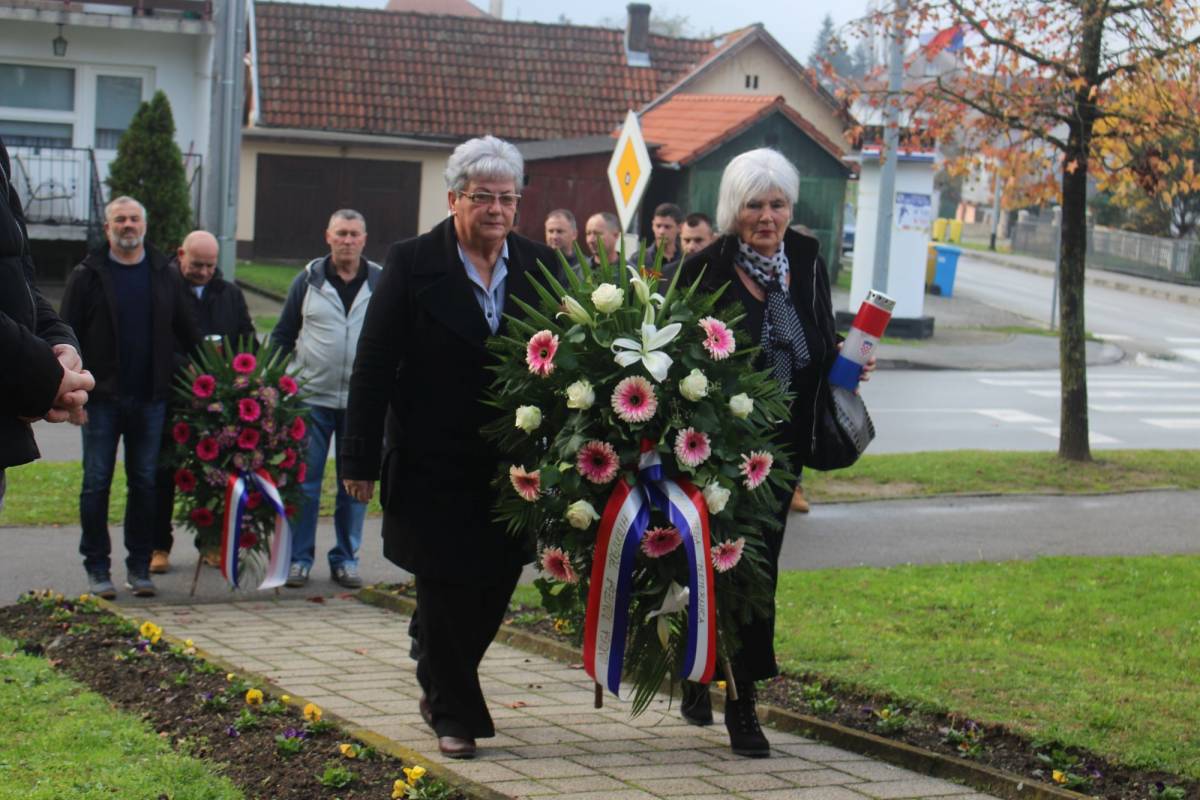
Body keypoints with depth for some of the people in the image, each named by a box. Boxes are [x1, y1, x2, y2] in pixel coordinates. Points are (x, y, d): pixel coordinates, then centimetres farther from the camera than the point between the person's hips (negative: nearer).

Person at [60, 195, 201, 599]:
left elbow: (188, 334, 13)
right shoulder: (87, 276, 1)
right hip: (102, 398, -2)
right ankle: (97, 567, 9)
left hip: (150, 399, 2)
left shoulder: (164, 276, 9)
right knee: (97, 483, 1)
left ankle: (139, 566, 13)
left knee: (145, 484, 5)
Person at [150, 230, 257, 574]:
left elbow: (248, 343, 15)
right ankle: (158, 546, 11)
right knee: (163, 473, 2)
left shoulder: (230, 294, 13)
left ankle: (213, 543, 17)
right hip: (170, 398, -3)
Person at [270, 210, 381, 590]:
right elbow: (283, 335, 9)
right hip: (312, 397, 0)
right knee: (304, 480, 2)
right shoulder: (308, 280, 3)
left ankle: (345, 558, 17)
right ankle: (299, 557, 11)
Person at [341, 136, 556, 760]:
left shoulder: (539, 266, 4)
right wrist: (361, 458, -7)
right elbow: (374, 365, -5)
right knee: (444, 590, 3)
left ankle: (439, 686, 34)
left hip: (512, 467, 3)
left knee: (494, 588, 10)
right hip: (434, 467, -3)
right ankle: (454, 715, 17)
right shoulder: (413, 264, -5)